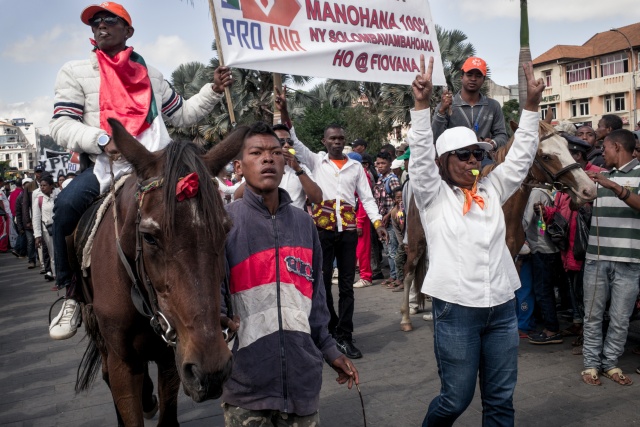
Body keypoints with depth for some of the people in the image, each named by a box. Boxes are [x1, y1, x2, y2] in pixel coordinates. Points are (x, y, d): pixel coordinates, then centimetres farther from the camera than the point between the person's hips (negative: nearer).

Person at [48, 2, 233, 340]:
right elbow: (61, 126, 1)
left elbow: (182, 115, 27)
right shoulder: (75, 72, 13)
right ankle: (71, 291, -10)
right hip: (106, 166, -2)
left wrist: (213, 90, 15)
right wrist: (101, 140, -19)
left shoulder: (151, 75, 22)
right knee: (66, 205, -29)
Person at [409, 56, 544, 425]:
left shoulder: (491, 190, 12)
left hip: (503, 305, 5)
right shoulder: (434, 195, 0)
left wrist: (532, 105, 5)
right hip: (456, 307, -4)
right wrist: (422, 103, -21)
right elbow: (421, 154, -12)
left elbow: (521, 155, 12)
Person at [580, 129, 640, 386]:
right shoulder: (602, 176, 13)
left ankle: (610, 363, 20)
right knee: (592, 315, 8)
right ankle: (591, 364, 18)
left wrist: (615, 187, -27)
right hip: (596, 257, 4)